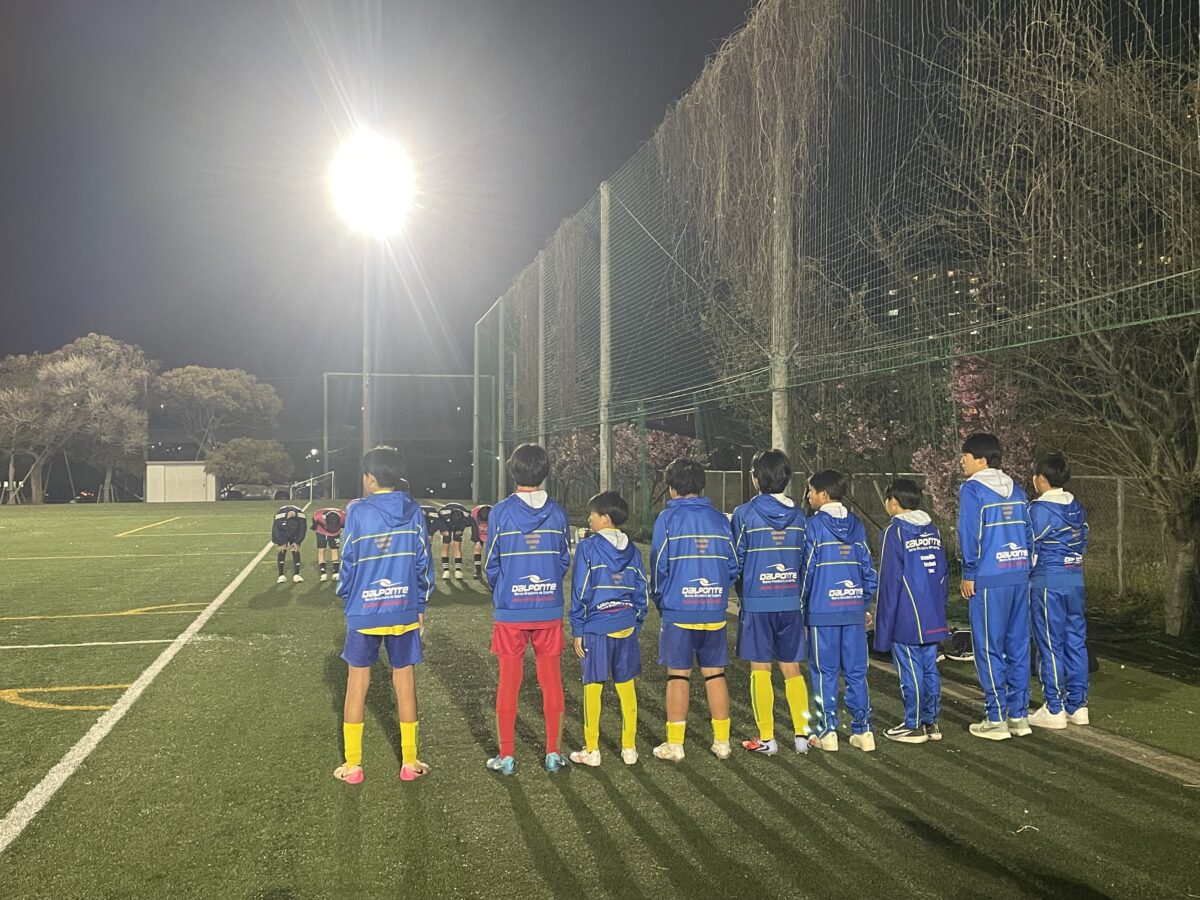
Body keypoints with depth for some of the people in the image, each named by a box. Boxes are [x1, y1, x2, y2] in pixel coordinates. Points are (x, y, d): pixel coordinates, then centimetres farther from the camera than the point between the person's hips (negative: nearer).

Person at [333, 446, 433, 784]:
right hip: (405, 610, 2)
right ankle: (409, 762, 18)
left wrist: (346, 596, 12)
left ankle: (352, 765, 16)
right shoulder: (413, 511, -1)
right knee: (404, 681, 10)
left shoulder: (358, 511, -8)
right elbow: (423, 562, 2)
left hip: (364, 612, -2)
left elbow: (349, 562, -6)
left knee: (357, 683, 9)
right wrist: (420, 605, 11)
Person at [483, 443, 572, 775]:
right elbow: (564, 561, 5)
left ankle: (506, 756, 14)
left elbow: (492, 565, -2)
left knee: (508, 683, 7)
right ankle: (553, 753, 17)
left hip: (510, 611, -2)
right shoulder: (557, 513, -1)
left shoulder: (501, 512, -8)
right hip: (550, 610, 2)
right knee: (551, 681, 10)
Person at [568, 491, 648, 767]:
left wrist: (577, 630, -3)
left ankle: (591, 750, 11)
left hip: (597, 627, -4)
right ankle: (629, 748, 17)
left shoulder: (587, 547, -7)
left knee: (593, 688, 5)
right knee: (626, 687, 11)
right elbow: (641, 592, 8)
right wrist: (636, 625, 16)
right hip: (627, 627, 4)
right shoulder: (632, 550, 7)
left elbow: (580, 591, -8)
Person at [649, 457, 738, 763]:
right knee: (715, 673, 10)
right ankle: (721, 741, 15)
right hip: (714, 611, 3)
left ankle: (674, 744, 8)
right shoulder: (719, 519, 5)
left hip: (678, 610, -3)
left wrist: (659, 599, 10)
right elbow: (733, 565, 6)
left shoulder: (668, 518, -5)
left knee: (678, 675, 3)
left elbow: (658, 564, -5)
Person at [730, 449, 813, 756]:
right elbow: (806, 560, 9)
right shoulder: (798, 515, 3)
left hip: (756, 602, -4)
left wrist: (742, 590, 14)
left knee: (760, 669, 5)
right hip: (791, 602, 4)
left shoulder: (745, 514, -8)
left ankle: (766, 738, 9)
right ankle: (802, 734, 14)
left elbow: (736, 561, -3)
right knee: (792, 668, 12)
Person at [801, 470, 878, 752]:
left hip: (823, 611, -4)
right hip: (854, 611, 4)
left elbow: (807, 568, -6)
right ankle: (863, 731, 10)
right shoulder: (856, 524, 9)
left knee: (825, 673, 3)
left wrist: (800, 603, 5)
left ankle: (828, 732, 6)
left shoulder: (814, 524, -6)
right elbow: (868, 568, 10)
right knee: (856, 672, 9)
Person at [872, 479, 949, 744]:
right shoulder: (933, 530, 10)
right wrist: (939, 611, 20)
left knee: (910, 671, 1)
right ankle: (931, 721, 20)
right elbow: (942, 574, 14)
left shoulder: (895, 531, -10)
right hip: (933, 620, 7)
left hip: (906, 621, -7)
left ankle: (914, 725, 8)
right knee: (930, 669, 13)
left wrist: (883, 628, -6)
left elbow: (889, 581, -11)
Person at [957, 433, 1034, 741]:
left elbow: (969, 534, -11)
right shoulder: (1016, 490, 12)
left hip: (989, 580, -6)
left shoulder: (972, 489, -7)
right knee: (1018, 646, 11)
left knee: (989, 650, 0)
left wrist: (969, 574, -4)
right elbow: (1028, 533, 13)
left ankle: (996, 719, 4)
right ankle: (1019, 715, 17)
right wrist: (1022, 569, 16)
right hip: (1019, 577, 7)